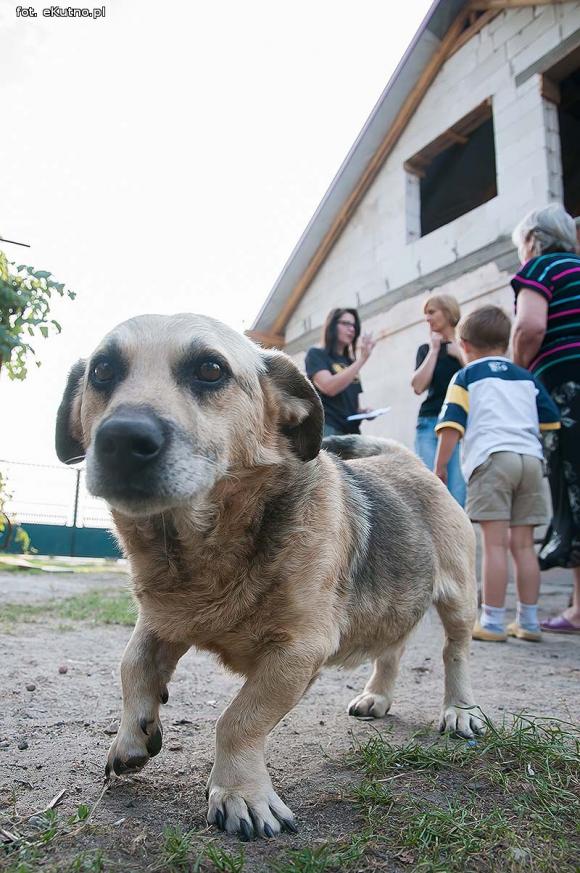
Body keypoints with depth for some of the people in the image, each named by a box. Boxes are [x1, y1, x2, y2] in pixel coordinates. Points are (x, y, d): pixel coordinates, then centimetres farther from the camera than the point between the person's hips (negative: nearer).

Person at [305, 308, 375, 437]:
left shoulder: (350, 363, 21)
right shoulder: (316, 355, 3)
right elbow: (329, 387, -16)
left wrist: (363, 411, 3)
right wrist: (362, 359, -13)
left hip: (351, 430, 6)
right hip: (327, 430, -6)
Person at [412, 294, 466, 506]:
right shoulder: (426, 349, 17)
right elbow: (419, 386, 2)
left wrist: (459, 354, -3)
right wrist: (434, 349, 4)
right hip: (430, 424, 2)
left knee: (458, 494, -10)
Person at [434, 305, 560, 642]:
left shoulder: (466, 377, 9)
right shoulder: (527, 378, 21)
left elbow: (452, 426, -2)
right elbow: (552, 420, 20)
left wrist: (440, 467, 0)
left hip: (492, 459, -4)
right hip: (531, 458, 5)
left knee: (495, 543, -6)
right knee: (524, 544, 8)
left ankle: (493, 622, -3)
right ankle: (528, 621, 14)